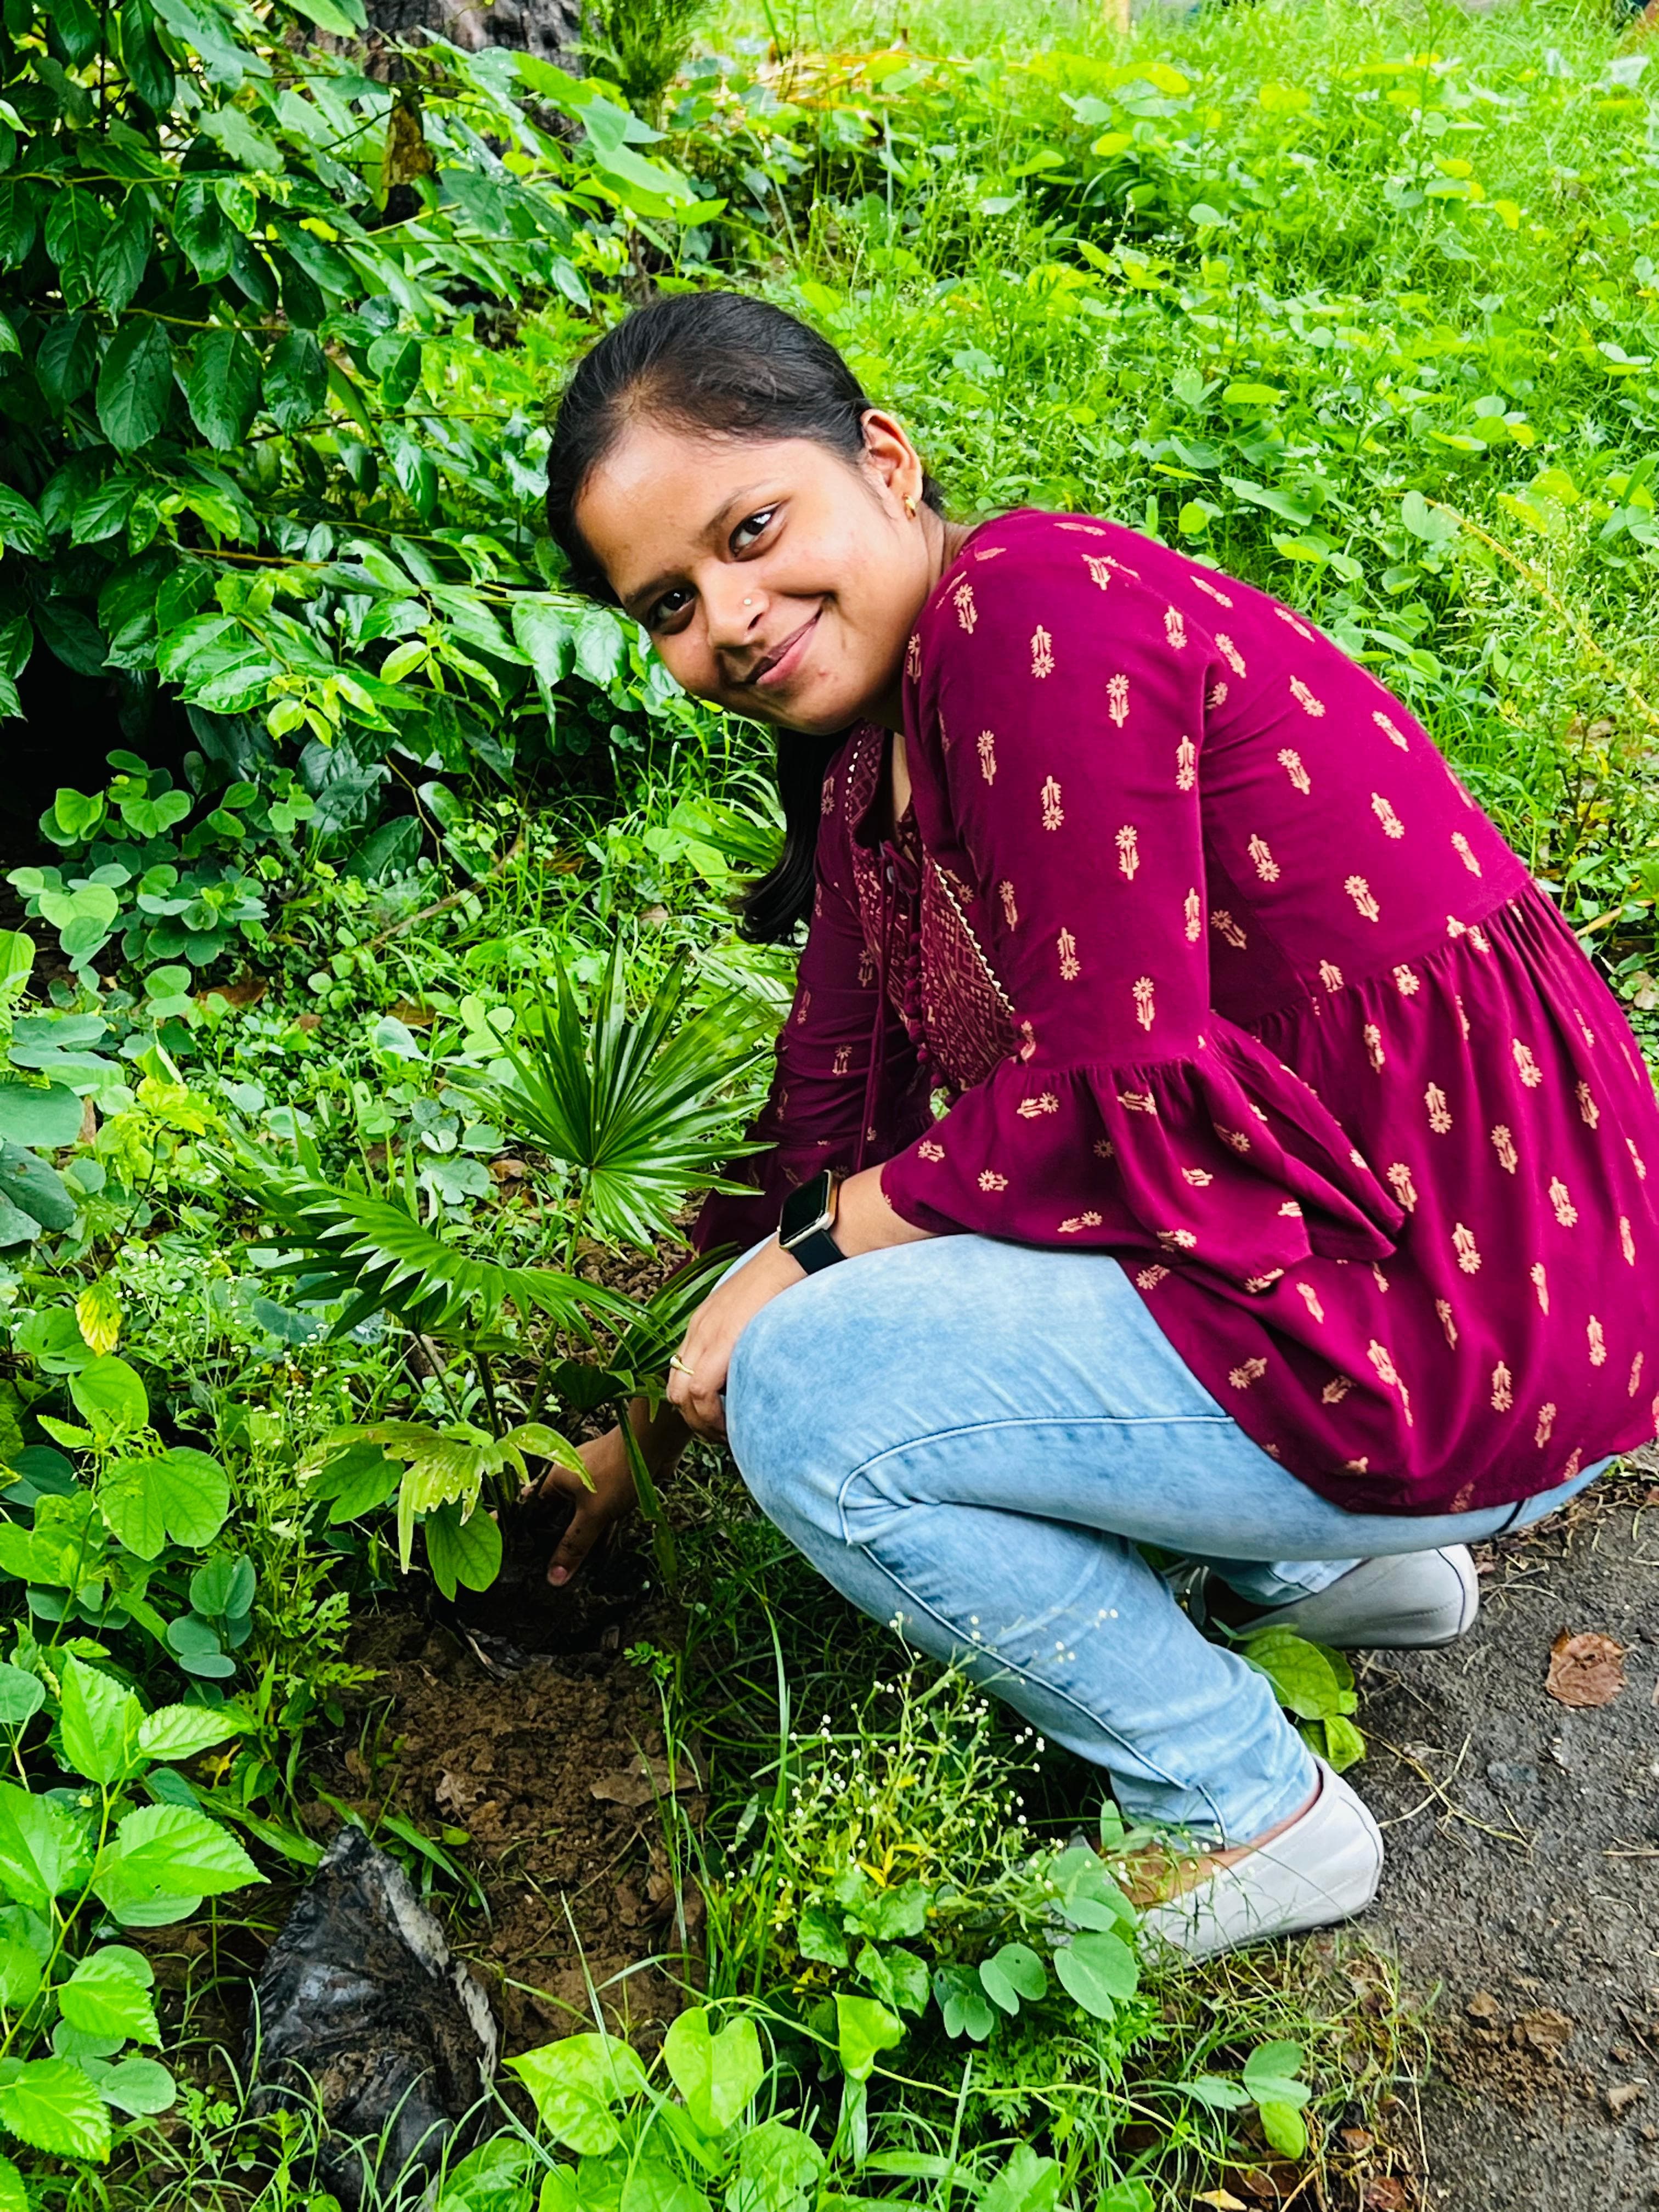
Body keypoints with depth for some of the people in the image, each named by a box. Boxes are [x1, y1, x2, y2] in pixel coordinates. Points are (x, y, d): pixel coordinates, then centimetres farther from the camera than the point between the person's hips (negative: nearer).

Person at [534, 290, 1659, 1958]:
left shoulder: (1028, 605, -17)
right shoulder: (871, 758, 11)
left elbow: (1114, 1085, -21)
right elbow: (831, 1113, 15)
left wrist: (813, 1249, -8)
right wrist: (655, 1429, 19)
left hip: (1463, 1325, -10)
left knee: (815, 1398, -12)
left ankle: (1248, 1816, 8)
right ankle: (1341, 1563, 20)